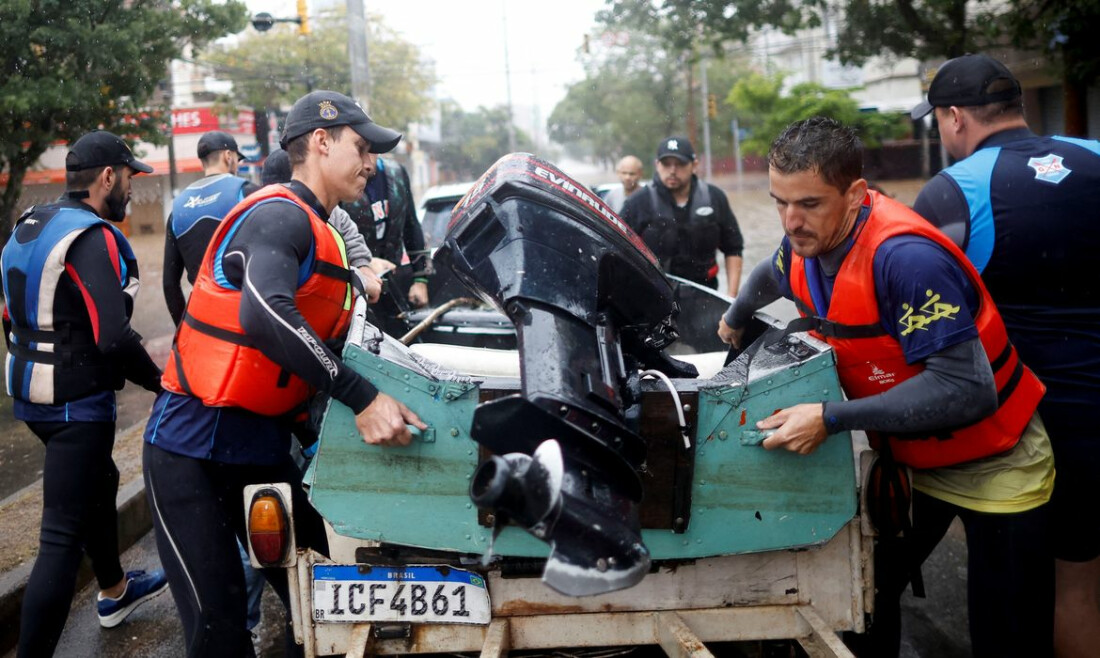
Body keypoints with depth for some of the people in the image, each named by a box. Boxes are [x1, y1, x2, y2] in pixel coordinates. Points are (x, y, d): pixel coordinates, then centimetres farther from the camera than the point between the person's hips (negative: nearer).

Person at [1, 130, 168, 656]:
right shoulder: (92, 238, -20)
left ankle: (115, 592, 48)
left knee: (100, 481, 29)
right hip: (78, 402, -10)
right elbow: (113, 339, -28)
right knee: (62, 537, -6)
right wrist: (158, 380, -13)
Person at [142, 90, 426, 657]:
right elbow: (266, 314, -34)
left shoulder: (317, 229, 14)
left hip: (264, 451, 9)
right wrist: (361, 397, -34)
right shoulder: (281, 214, -15)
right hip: (192, 452, -9)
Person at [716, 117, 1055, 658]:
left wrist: (831, 419, -36)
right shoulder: (807, 242, -7)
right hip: (905, 456, 7)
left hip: (991, 466, -7)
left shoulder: (905, 258, -32)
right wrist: (734, 322, 37)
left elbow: (967, 389, -35)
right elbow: (770, 276, 19)